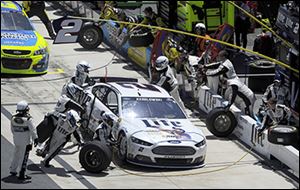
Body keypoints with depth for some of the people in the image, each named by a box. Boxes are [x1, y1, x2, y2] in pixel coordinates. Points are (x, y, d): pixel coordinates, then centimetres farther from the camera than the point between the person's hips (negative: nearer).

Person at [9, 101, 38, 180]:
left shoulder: (13, 118, -4)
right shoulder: (27, 119, -21)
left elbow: (12, 129, 9)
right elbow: (32, 130, -15)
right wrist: (35, 139, -4)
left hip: (16, 140, 6)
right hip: (25, 141, -6)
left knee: (16, 155, 23)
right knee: (23, 157, 2)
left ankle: (13, 170, 35)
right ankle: (21, 174, 4)